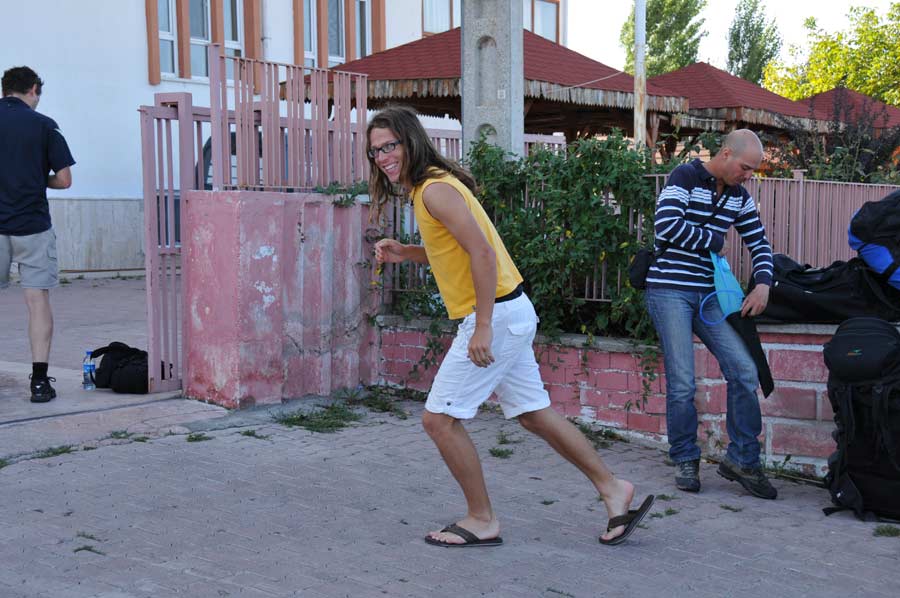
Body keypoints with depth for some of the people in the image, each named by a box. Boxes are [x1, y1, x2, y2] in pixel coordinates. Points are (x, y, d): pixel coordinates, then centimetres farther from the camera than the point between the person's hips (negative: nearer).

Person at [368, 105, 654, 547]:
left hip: (495, 315, -10)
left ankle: (482, 520, 9)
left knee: (439, 418, -3)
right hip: (510, 313, 10)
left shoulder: (435, 190, -16)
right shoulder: (428, 185, 15)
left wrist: (482, 327, -24)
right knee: (535, 414, 16)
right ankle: (612, 488, 24)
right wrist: (405, 253, 11)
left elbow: (483, 253, -23)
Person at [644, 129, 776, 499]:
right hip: (669, 291, -6)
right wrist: (714, 241, -8)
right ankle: (685, 460, 12)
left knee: (744, 371, -6)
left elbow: (759, 243, 19)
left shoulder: (739, 197, 12)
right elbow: (668, 225, -22)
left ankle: (741, 459, 6)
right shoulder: (685, 178, -8)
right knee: (682, 383, -6)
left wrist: (763, 284, 1)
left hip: (708, 294, 6)